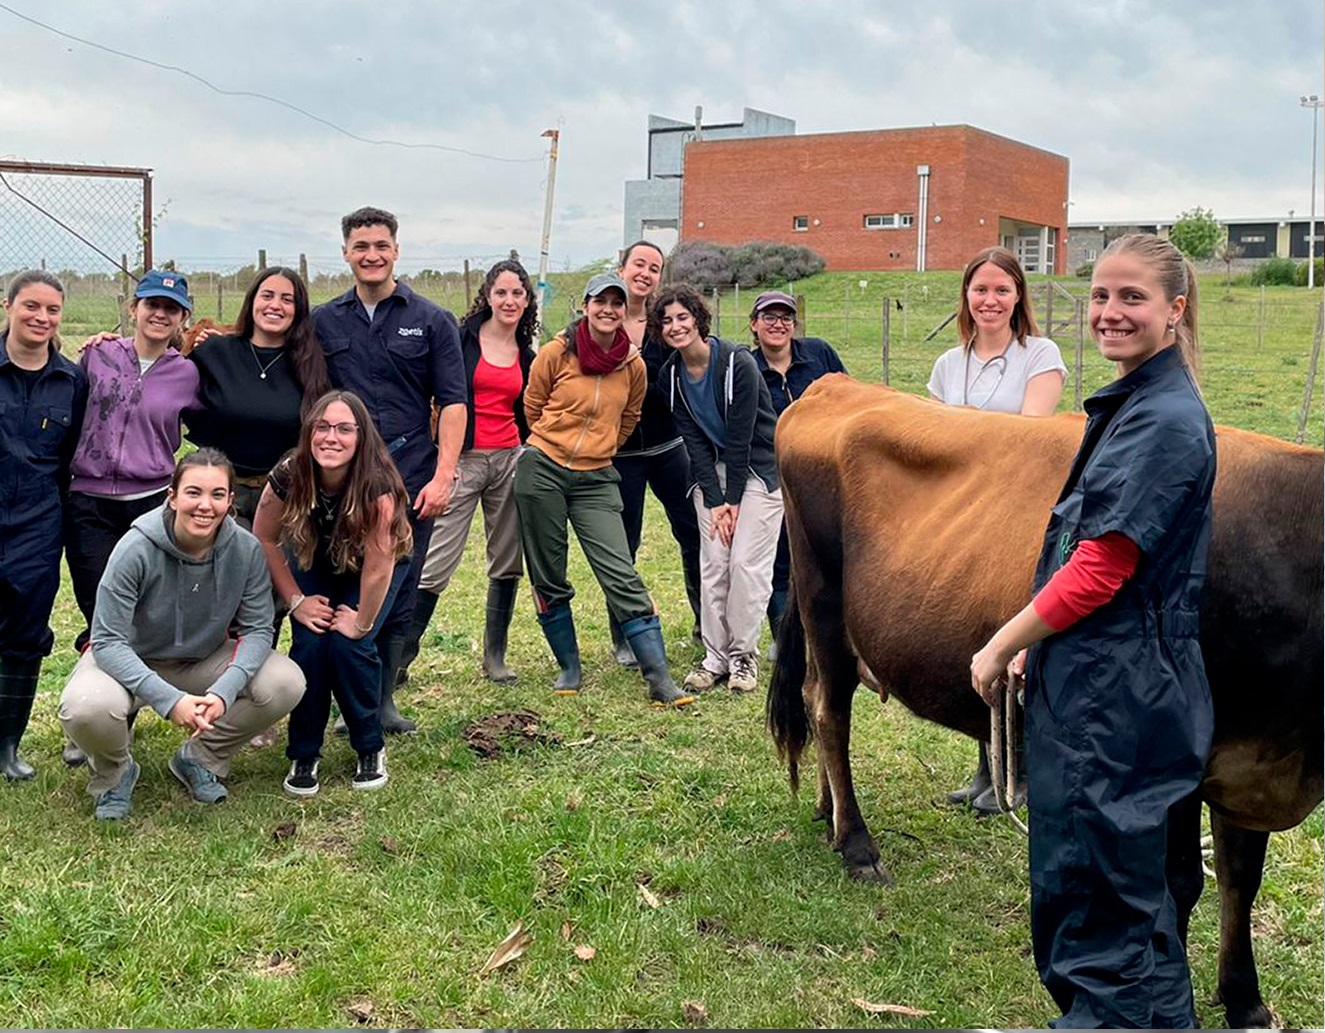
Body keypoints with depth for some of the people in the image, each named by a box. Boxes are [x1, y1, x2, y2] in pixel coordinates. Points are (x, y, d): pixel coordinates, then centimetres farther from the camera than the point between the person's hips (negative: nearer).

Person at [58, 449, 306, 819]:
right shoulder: (136, 549, -27)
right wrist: (169, 699, -37)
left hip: (204, 660, 3)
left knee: (286, 684, -20)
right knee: (87, 708, -36)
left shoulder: (246, 549, -18)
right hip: (130, 661, -3)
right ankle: (114, 773, 3)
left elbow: (257, 629, -13)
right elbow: (107, 642, -26)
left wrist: (224, 691, -31)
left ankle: (200, 759, 6)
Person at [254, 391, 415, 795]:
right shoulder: (289, 476, -29)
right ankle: (303, 755, 1)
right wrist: (296, 601, -11)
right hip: (314, 561, 2)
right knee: (309, 645, -18)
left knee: (349, 646, -21)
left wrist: (361, 624, -20)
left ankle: (371, 750, 2)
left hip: (377, 566, -2)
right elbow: (265, 539, -12)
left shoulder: (378, 486, -38)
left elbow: (377, 568, -29)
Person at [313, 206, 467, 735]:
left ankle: (384, 700, 18)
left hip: (411, 484, -1)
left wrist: (442, 476, -8)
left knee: (399, 600, 6)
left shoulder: (431, 321, 4)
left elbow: (452, 403, 0)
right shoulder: (323, 323, 8)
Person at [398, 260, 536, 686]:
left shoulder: (527, 356, 12)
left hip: (510, 460, 5)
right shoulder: (462, 338, -2)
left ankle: (495, 656, 19)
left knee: (508, 563, 8)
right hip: (461, 460, -5)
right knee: (436, 564, -8)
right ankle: (400, 657, 1)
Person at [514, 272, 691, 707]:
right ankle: (569, 668, 22)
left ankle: (659, 679, -8)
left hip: (596, 479, 1)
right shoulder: (555, 353, -6)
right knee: (548, 578, 6)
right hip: (542, 471, -1)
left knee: (622, 576, -8)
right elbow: (533, 405, 9)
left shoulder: (634, 365, 1)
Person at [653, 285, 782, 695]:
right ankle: (715, 656, 8)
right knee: (713, 564, 0)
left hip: (759, 469, -5)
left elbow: (741, 435, -19)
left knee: (747, 563, -9)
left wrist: (733, 499, -16)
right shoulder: (670, 375, -4)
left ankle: (744, 656, 3)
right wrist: (714, 500, -10)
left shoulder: (738, 363, -21)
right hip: (711, 472, 5)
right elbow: (694, 440, -4)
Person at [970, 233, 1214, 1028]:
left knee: (1105, 895, 1)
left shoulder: (1167, 420, -18)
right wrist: (1033, 639, 14)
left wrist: (1001, 646, -10)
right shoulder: (1132, 407, 13)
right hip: (1090, 683, 10)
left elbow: (1097, 571, -20)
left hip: (1119, 699, -10)